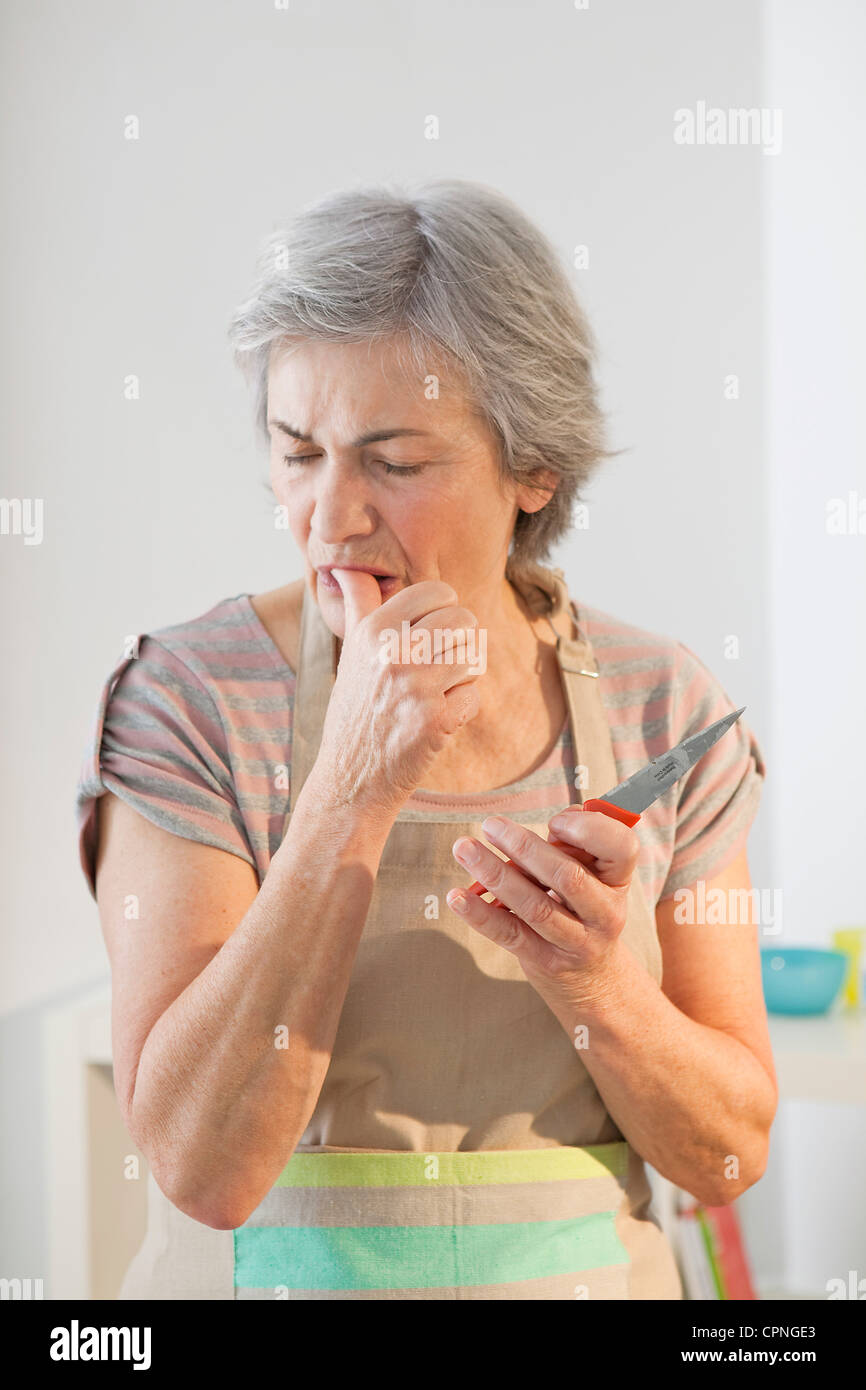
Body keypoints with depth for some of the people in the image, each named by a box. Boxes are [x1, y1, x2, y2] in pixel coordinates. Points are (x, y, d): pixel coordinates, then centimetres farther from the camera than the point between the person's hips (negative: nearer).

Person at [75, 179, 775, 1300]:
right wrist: (353, 787, -28)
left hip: (591, 1271, 2)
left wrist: (595, 984, -22)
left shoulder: (662, 709, -8)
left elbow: (731, 1156, -4)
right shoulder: (188, 702, -15)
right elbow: (201, 1164, -22)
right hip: (271, 1276, -1)